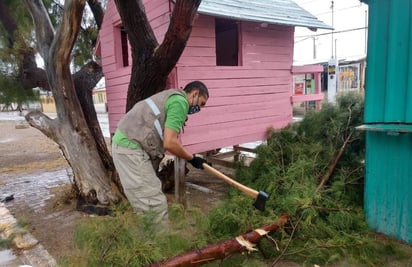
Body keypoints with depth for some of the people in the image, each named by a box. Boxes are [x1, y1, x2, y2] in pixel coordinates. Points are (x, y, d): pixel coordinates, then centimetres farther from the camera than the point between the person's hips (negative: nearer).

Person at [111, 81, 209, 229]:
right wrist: (192, 158, -3)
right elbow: (169, 143, -16)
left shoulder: (172, 97, 23)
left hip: (127, 144, 11)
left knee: (147, 203, 16)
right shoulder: (180, 101, -9)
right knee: (155, 204, -8)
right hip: (130, 148, -11)